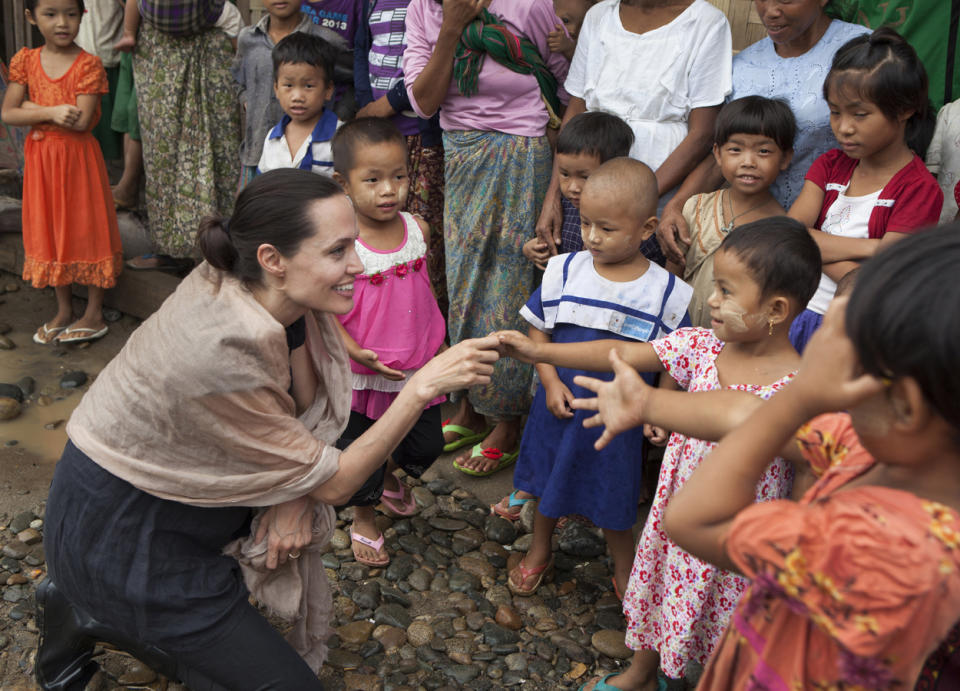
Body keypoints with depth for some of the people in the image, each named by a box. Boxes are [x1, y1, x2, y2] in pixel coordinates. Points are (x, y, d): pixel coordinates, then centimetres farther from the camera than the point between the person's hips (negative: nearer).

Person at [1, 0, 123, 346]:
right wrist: (51, 112, -20)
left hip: (78, 158, -4)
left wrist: (34, 108, -14)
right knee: (50, 233, 13)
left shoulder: (88, 64, -11)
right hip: (40, 159, 4)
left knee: (86, 230, 4)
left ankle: (94, 314, 17)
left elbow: (82, 121, -21)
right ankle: (63, 311, 28)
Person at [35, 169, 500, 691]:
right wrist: (424, 385, -30)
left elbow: (307, 401, 2)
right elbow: (333, 484, -24)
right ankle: (91, 618, 9)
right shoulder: (222, 352, -35)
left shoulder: (283, 295, -13)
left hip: (179, 494, 8)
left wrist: (295, 497, -15)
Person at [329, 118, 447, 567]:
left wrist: (439, 343, 15)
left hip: (419, 368, 5)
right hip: (364, 374, -4)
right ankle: (363, 520, 40)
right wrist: (356, 352, -26)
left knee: (427, 445, 19)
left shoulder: (418, 229, -5)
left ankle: (390, 476, 53)